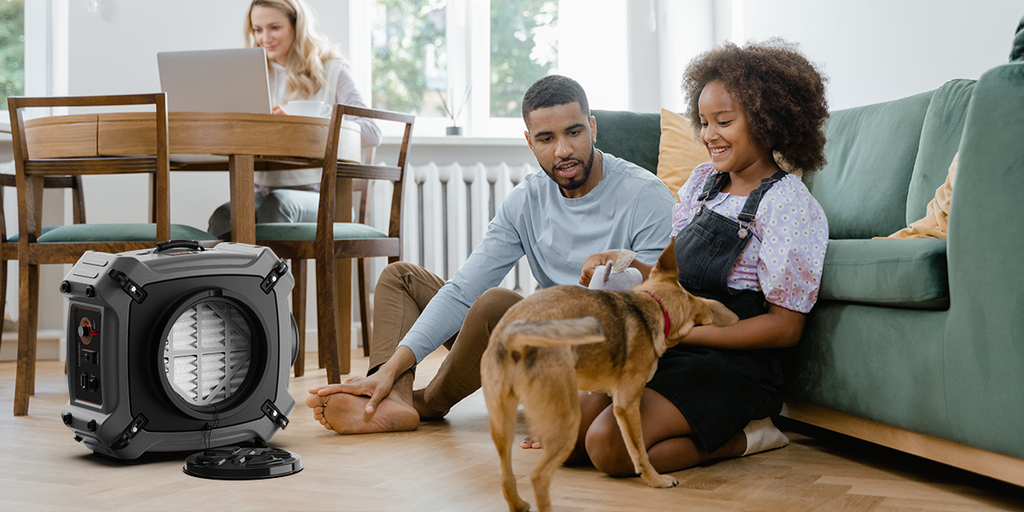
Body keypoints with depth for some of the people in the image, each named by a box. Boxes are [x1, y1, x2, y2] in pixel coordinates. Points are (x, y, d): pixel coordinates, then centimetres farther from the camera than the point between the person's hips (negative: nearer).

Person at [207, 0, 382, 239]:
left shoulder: (331, 71, 4)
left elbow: (371, 133, -11)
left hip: (318, 195, -3)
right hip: (263, 191, 3)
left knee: (277, 204, -37)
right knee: (224, 216, -30)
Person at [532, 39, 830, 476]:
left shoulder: (789, 206, -11)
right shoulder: (703, 181, 12)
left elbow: (785, 328, -14)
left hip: (733, 364, -7)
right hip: (669, 352, 7)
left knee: (609, 446, -25)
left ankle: (739, 437, -4)